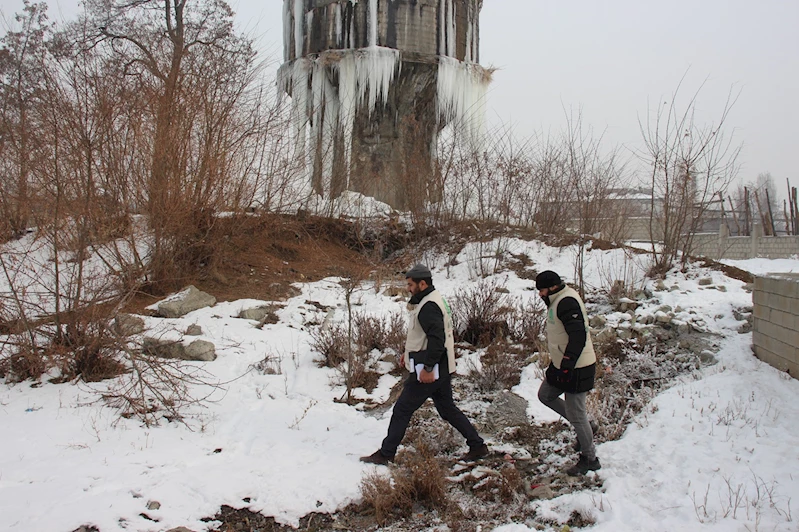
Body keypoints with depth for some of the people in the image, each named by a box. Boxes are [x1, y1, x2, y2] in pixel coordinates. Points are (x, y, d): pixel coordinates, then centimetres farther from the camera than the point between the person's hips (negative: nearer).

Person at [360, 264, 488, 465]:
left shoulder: (428, 306, -19)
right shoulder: (433, 300, 14)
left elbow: (437, 338, -27)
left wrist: (427, 367, -27)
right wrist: (411, 352, 20)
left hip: (429, 370, -10)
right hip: (441, 369, 10)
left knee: (402, 410, -1)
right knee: (447, 408, 18)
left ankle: (385, 454, 7)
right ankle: (477, 446, 22)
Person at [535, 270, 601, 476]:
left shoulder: (567, 302, -22)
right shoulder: (558, 300, 11)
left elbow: (578, 335, -30)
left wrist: (567, 365, -31)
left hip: (576, 368, -11)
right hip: (562, 365, 11)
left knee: (575, 414, -2)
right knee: (545, 395, 21)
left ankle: (590, 459, 15)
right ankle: (586, 426, 27)